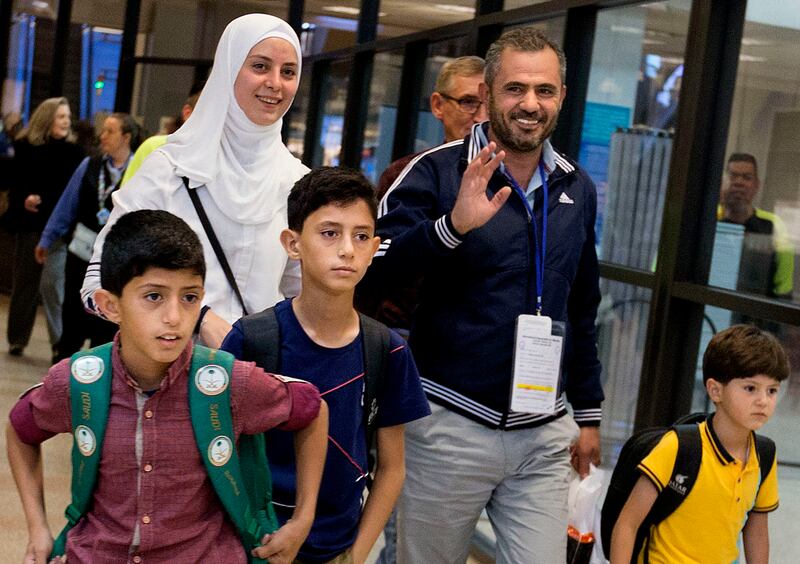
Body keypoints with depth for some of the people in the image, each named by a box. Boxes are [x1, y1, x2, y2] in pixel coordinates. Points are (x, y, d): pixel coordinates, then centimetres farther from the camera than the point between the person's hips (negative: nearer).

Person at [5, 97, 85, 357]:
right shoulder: (24, 148, 3)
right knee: (24, 283, 10)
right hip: (29, 225, 2)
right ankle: (17, 339, 22)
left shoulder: (74, 151, 1)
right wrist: (23, 201, -14)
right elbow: (15, 185, 6)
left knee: (53, 284, -12)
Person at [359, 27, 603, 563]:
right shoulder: (439, 172, -7)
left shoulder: (578, 188, 8)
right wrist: (453, 226, -30)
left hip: (544, 435, 4)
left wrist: (588, 411, 17)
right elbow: (371, 270, -16)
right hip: (450, 426, -3)